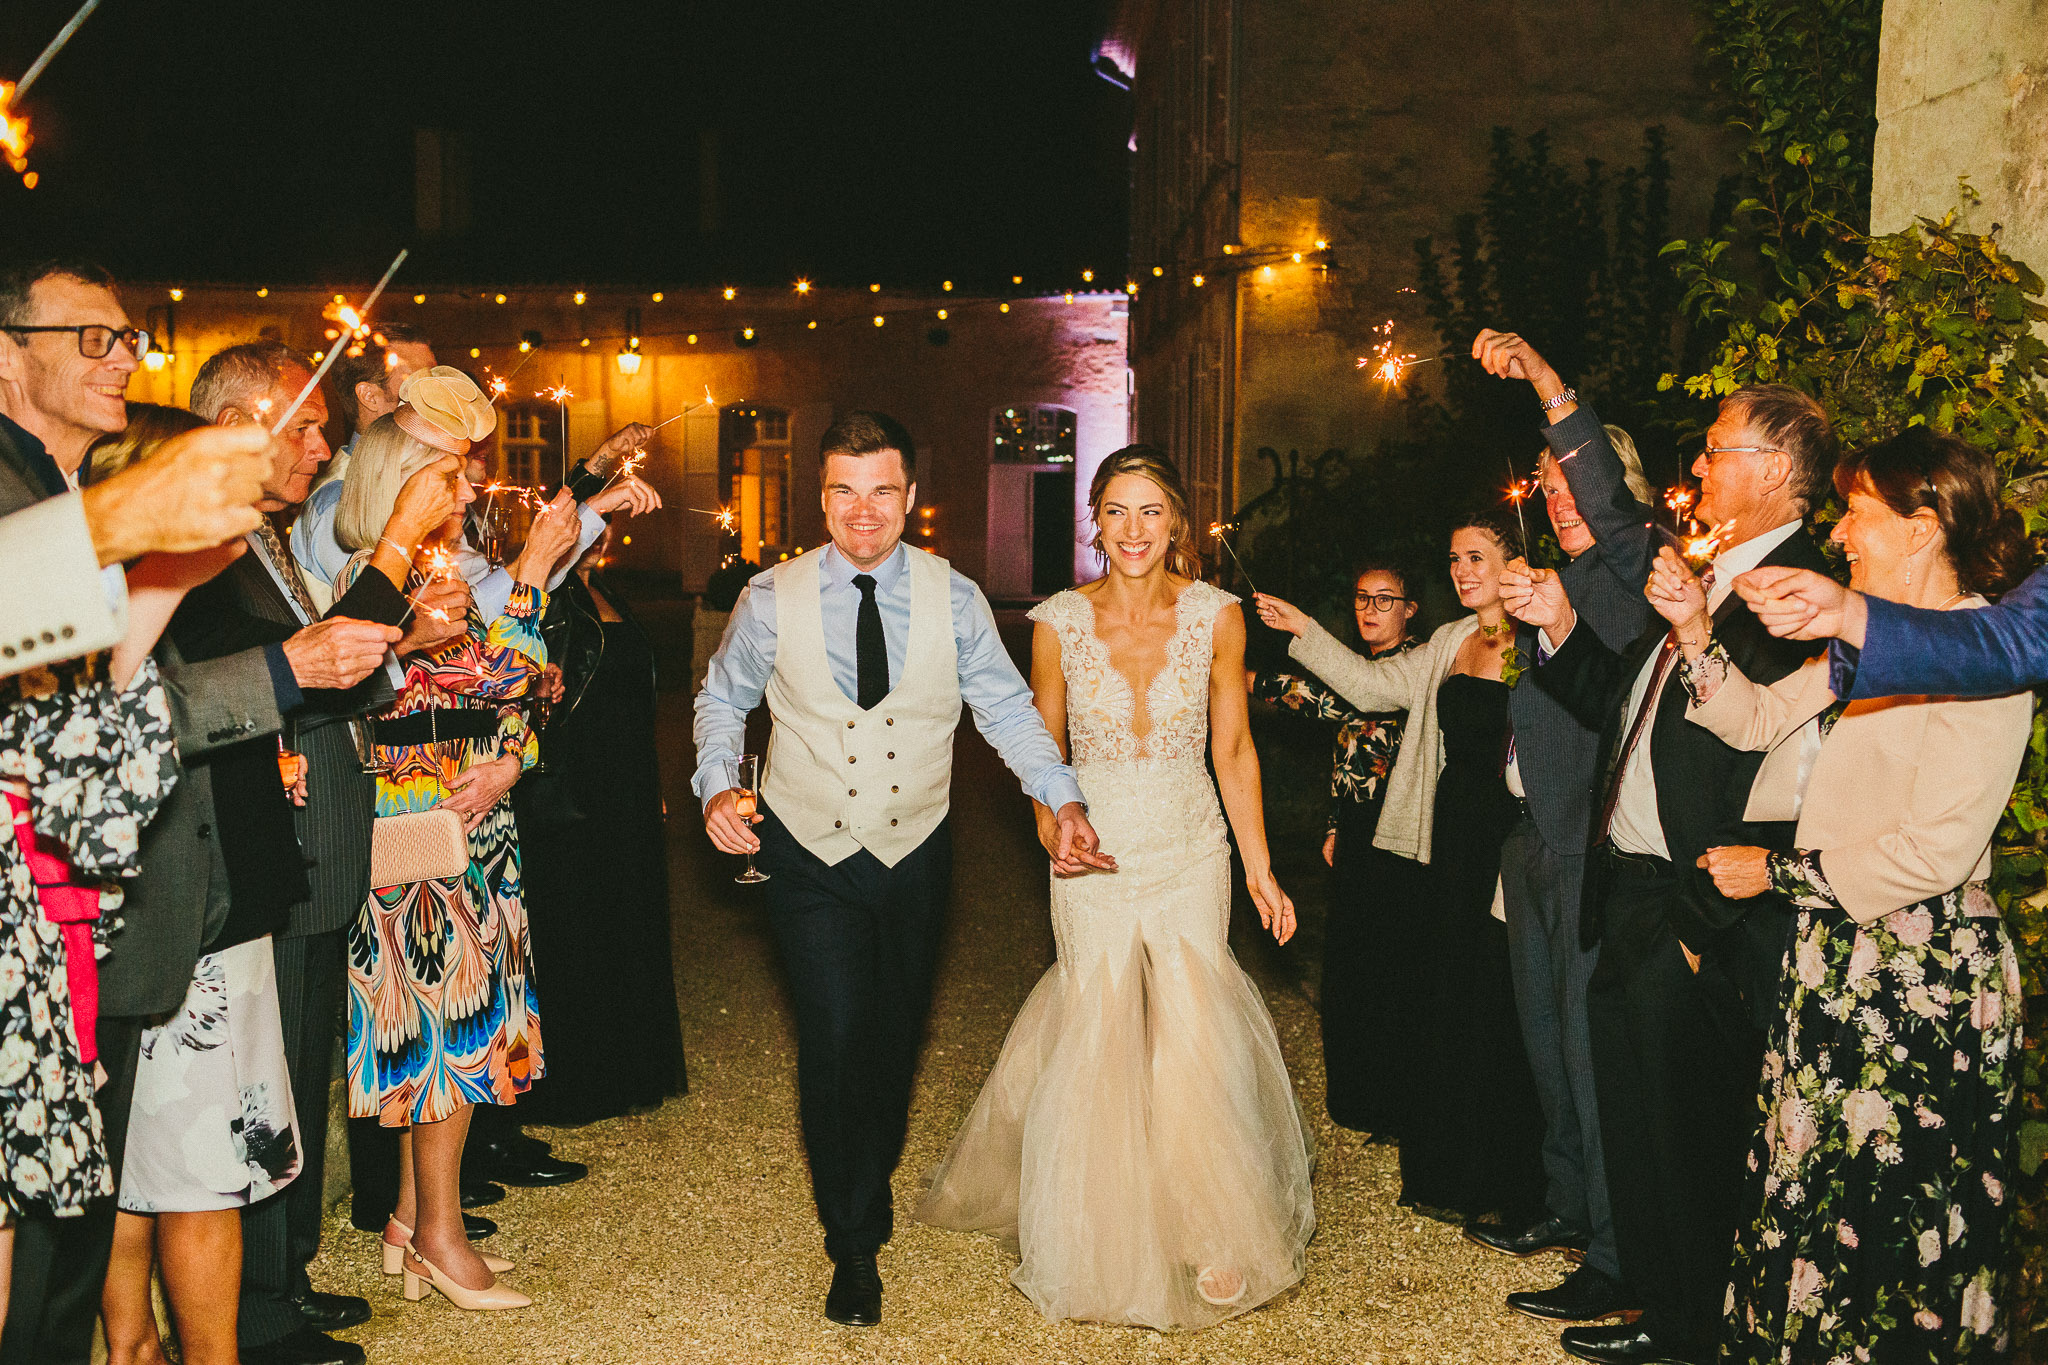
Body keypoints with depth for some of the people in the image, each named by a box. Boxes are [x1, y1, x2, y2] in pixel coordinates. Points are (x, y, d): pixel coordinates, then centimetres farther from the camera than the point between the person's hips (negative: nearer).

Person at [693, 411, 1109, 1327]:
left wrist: (1062, 801, -16)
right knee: (835, 1040, -9)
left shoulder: (953, 598, -6)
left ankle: (870, 1184, 46)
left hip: (915, 851, 2)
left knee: (895, 1037, 16)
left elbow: (1005, 707, -3)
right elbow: (722, 696, 6)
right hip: (810, 856, -2)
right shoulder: (773, 598, -7)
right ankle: (854, 1247, 12)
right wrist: (716, 785, -10)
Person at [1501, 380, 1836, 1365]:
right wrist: (1560, 626, 2)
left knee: (1688, 1133, 7)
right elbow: (1620, 710, 15)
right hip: (1629, 899, 9)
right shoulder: (1699, 579, 12)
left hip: (1701, 928, -9)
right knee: (1637, 1119, 20)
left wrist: (1698, 916, -20)